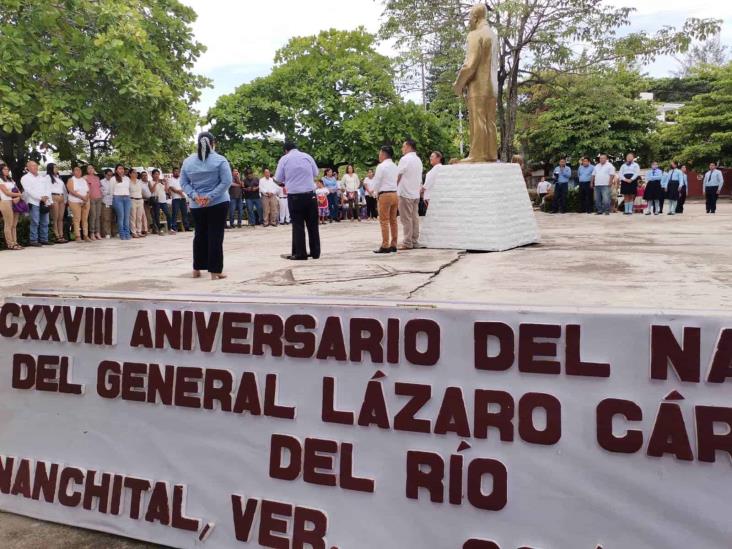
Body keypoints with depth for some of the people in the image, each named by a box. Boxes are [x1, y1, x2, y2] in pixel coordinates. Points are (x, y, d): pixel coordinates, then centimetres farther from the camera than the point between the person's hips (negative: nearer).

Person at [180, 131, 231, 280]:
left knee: (199, 235, 15)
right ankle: (214, 271, -1)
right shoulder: (220, 160, -8)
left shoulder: (188, 161, 4)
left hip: (197, 206, 4)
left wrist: (194, 195, -7)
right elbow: (227, 182, -14)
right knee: (215, 236, -1)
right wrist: (211, 196, -15)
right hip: (218, 204, -4)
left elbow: (183, 183, 2)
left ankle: (197, 269, 19)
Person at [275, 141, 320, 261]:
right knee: (313, 224, 7)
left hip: (294, 196, -1)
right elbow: (316, 173, 13)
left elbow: (278, 179, 3)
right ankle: (315, 252, 11)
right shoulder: (307, 156, 5)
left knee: (298, 225, 3)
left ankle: (300, 254, 2)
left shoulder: (284, 159, 1)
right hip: (310, 194, 1)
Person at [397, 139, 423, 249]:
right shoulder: (418, 160, 15)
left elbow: (398, 176, -8)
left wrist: (395, 188, 5)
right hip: (416, 193, 8)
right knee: (415, 218, 9)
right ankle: (415, 242, 11)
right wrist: (419, 188, 19)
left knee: (406, 219, -6)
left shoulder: (405, 159, -11)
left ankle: (407, 243, -5)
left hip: (405, 193, -8)